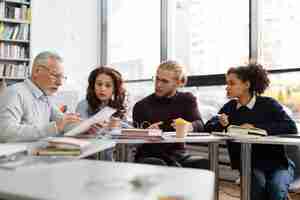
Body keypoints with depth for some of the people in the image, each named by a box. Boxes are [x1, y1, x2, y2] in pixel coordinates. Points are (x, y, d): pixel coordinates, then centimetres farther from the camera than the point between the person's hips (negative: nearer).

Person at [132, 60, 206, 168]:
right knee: (158, 165, -35)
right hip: (149, 156, -1)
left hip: (178, 156, 2)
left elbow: (199, 125, -6)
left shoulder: (187, 100, 10)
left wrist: (189, 127, -31)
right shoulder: (141, 106, 6)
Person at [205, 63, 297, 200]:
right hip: (250, 165, 2)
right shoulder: (230, 107, 5)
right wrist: (220, 124, -16)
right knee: (257, 183, -29)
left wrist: (256, 127, -22)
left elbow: (291, 128, -18)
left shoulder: (268, 104, -6)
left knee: (275, 188, -29)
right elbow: (208, 127, 7)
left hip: (277, 163, -2)